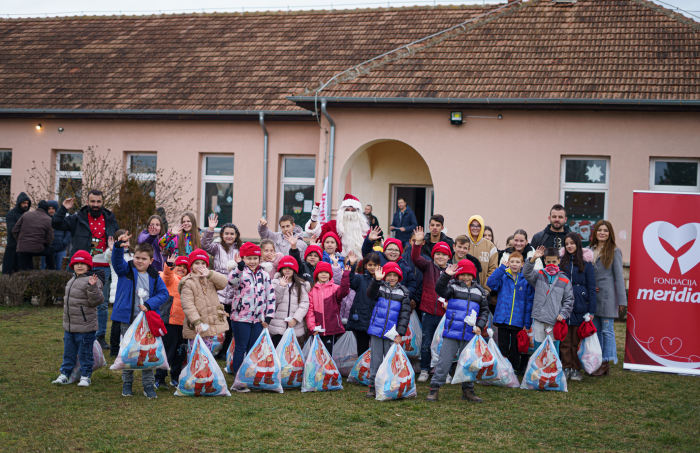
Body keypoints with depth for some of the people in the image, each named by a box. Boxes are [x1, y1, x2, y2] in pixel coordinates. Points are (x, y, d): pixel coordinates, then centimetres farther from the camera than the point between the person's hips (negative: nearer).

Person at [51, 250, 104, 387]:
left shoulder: (91, 281, -13)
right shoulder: (72, 281, 13)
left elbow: (96, 301, -22)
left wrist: (92, 287, -36)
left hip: (85, 327, -8)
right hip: (69, 326, 8)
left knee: (85, 353, 3)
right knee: (68, 352, 15)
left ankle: (85, 376, 13)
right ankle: (64, 374, 24)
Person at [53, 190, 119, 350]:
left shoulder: (110, 220, 11)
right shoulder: (78, 219, 3)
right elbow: (56, 224, -2)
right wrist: (63, 209, -13)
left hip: (104, 268, 2)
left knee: (103, 304, 6)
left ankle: (101, 336, 15)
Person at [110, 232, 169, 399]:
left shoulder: (154, 277, 3)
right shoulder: (126, 270, 0)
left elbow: (164, 293, 2)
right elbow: (117, 260, -18)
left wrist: (149, 304, -13)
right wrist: (119, 245, -38)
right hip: (128, 319, -1)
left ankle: (148, 385, 11)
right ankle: (127, 383, 19)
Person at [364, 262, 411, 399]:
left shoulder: (404, 293, 5)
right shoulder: (380, 288, 4)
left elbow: (405, 314, 3)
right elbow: (371, 294, -18)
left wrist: (400, 333, -4)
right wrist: (376, 280, -34)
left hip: (392, 333, 0)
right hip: (376, 330, 0)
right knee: (376, 359, 5)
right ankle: (373, 385, 12)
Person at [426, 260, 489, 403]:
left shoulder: (479, 292, 12)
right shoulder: (453, 287, 2)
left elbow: (484, 311, 17)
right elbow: (440, 290, -18)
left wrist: (480, 325, 4)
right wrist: (446, 275, -30)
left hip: (469, 335, 3)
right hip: (451, 333, -3)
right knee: (444, 361, -2)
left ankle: (468, 390, 24)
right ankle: (434, 388, 6)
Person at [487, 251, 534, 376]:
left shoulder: (526, 280, 0)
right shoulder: (503, 277, 4)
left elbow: (529, 302, 1)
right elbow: (491, 283, -15)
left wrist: (527, 322, -4)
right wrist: (502, 268, -13)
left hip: (518, 320, -1)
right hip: (502, 318, 1)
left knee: (515, 348, 9)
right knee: (503, 347, 7)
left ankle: (515, 369, 21)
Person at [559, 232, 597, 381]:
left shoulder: (586, 262, 0)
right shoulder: (562, 261, 6)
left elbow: (591, 287, 0)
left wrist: (591, 310, -5)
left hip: (579, 307, -2)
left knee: (577, 341, 4)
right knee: (565, 340, 5)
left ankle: (576, 369, 13)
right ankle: (566, 367, 14)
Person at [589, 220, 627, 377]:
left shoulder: (614, 251, -3)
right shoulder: (590, 250, 11)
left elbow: (619, 276, -5)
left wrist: (622, 300, -8)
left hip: (607, 296, -5)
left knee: (607, 329, -2)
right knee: (595, 330, 9)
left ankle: (605, 363, 2)